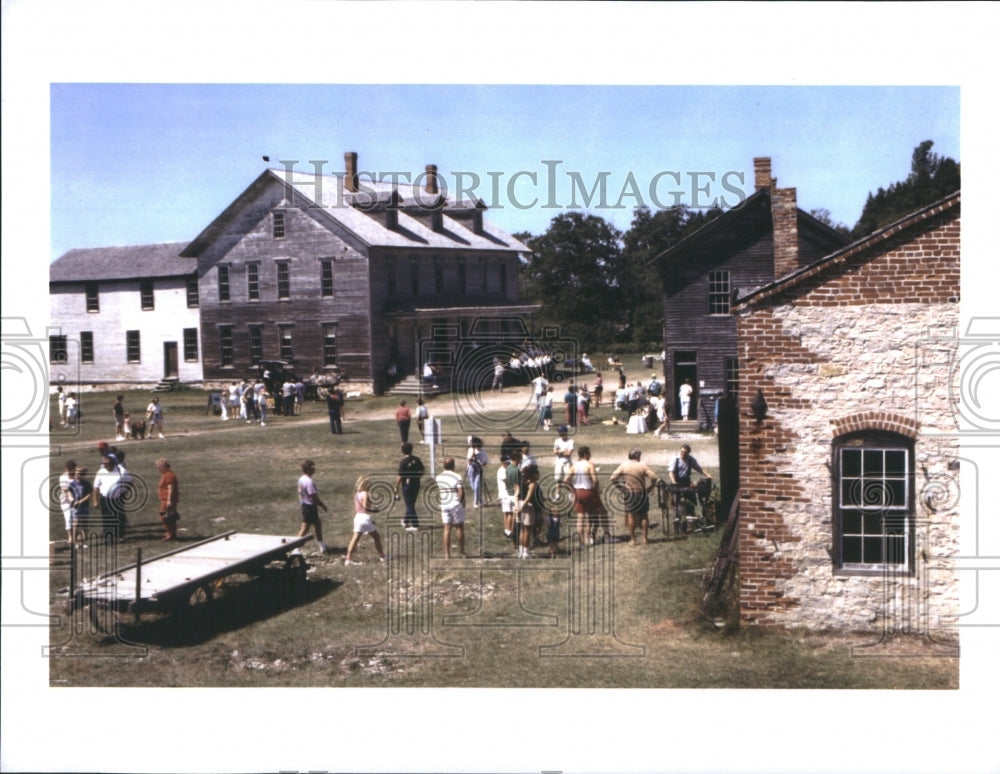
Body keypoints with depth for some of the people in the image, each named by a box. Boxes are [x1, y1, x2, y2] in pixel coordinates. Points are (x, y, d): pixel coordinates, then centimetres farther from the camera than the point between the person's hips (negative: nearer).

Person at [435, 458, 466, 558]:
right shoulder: (457, 477, -12)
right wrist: (462, 502, -3)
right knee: (459, 527, 8)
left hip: (444, 505, 4)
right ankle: (461, 551, 15)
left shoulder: (438, 477, 5)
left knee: (447, 529, 5)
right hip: (456, 505, -4)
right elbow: (461, 492, -17)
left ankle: (447, 553, 2)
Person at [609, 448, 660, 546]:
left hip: (629, 493, 1)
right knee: (644, 515, 11)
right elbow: (654, 478, -13)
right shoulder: (643, 465, -6)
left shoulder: (623, 465, -3)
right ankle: (645, 538, 14)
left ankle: (632, 539, 6)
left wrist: (621, 488, 1)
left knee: (631, 516, 6)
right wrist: (649, 488, 0)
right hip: (642, 493, 0)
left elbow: (613, 478, -8)